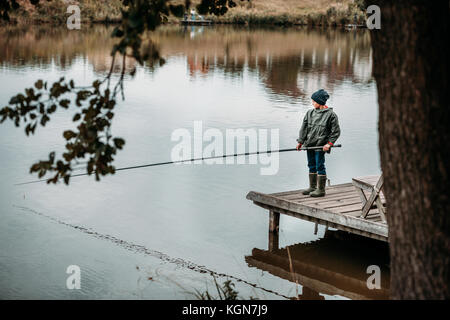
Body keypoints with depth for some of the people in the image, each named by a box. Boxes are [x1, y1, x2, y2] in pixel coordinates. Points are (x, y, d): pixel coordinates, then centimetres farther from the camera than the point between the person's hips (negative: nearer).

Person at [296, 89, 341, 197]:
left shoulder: (330, 114, -7)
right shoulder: (310, 113, 7)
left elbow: (336, 131, -4)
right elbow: (304, 127, 10)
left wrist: (329, 143, -12)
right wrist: (300, 141, 4)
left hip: (320, 146, -6)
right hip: (310, 144, 6)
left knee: (320, 166, -4)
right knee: (312, 166, 13)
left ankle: (321, 189, 3)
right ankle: (312, 187, 23)